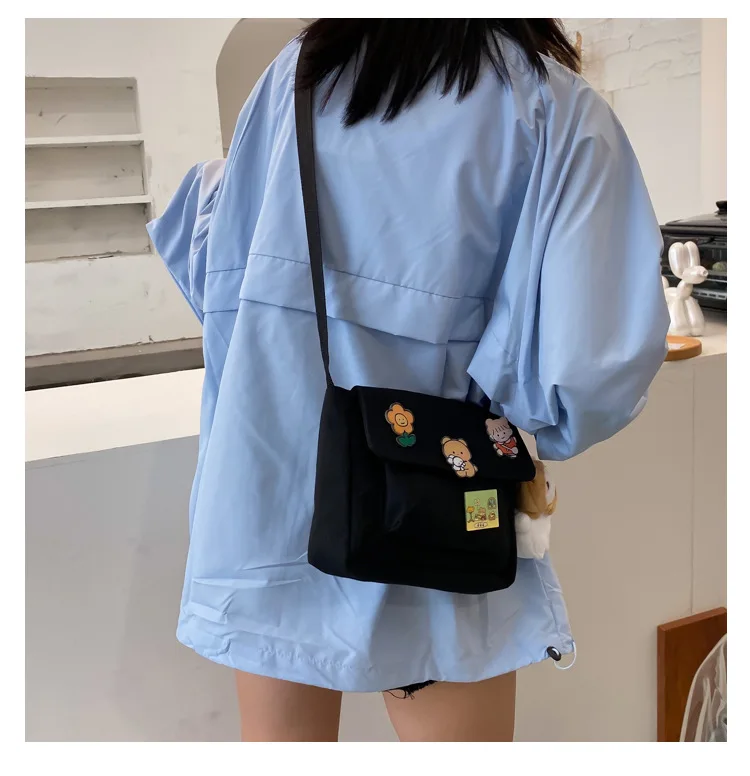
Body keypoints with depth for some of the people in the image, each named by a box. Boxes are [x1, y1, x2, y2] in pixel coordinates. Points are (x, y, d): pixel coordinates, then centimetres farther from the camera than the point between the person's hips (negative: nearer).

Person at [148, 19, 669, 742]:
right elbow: (595, 360, -19)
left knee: (277, 734, 21)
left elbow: (217, 279, 9)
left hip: (265, 487, 4)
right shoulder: (555, 108, -8)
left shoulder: (298, 70, 3)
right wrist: (516, 429, 2)